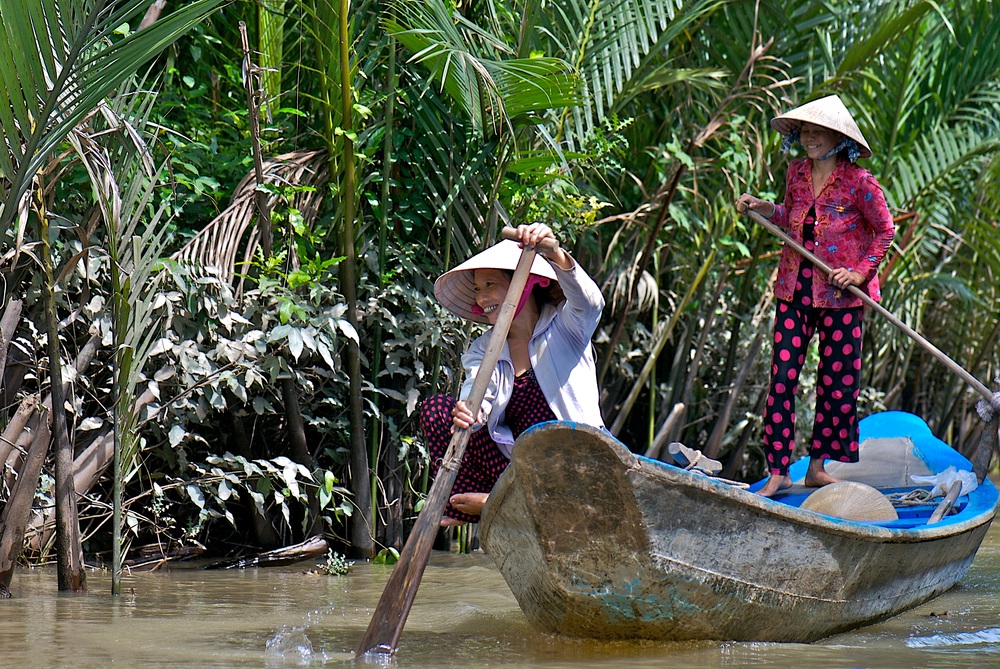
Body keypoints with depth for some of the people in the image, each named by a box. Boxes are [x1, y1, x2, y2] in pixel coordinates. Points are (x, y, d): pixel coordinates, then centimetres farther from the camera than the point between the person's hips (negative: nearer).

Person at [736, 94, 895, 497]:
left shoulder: (858, 182, -10)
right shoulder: (797, 173, 4)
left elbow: (885, 231, -2)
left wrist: (861, 271, -10)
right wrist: (761, 208, 3)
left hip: (840, 296, -3)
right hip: (795, 289, 3)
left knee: (837, 380, 5)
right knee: (782, 376, -3)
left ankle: (817, 466, 18)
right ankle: (778, 471, 0)